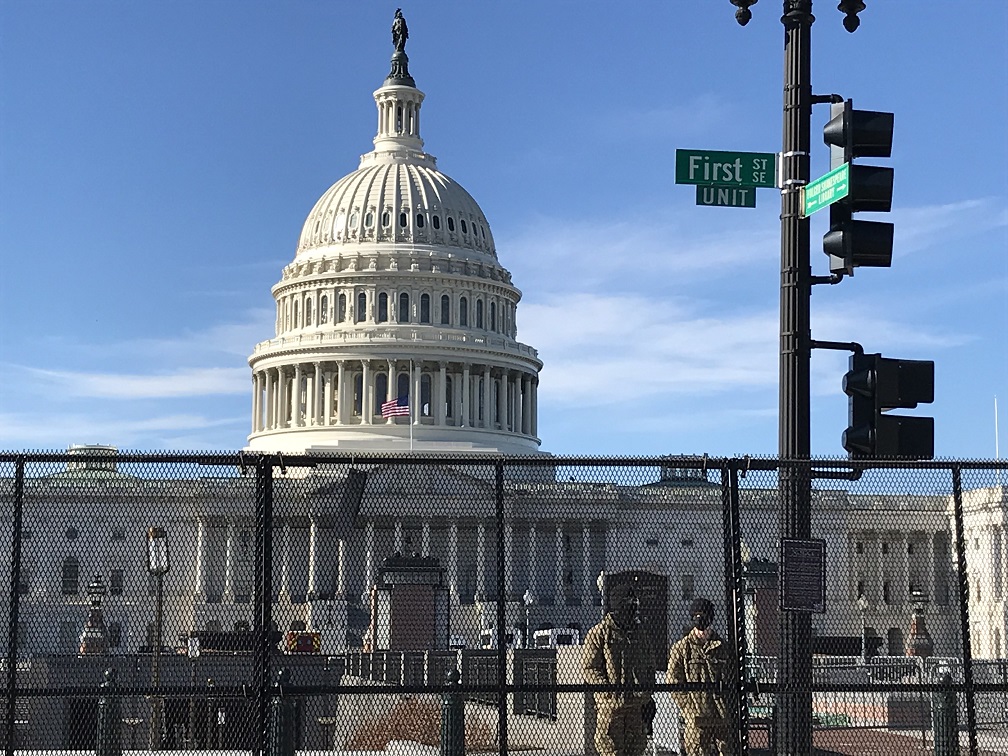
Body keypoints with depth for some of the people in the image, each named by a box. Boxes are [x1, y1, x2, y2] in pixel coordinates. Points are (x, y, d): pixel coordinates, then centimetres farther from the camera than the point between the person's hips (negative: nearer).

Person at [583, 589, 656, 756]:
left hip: (638, 704, 6)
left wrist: (648, 694, 11)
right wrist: (609, 689, -19)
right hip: (610, 703, -5)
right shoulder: (598, 634, -2)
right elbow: (590, 669, -7)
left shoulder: (638, 632, 17)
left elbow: (649, 665, 23)